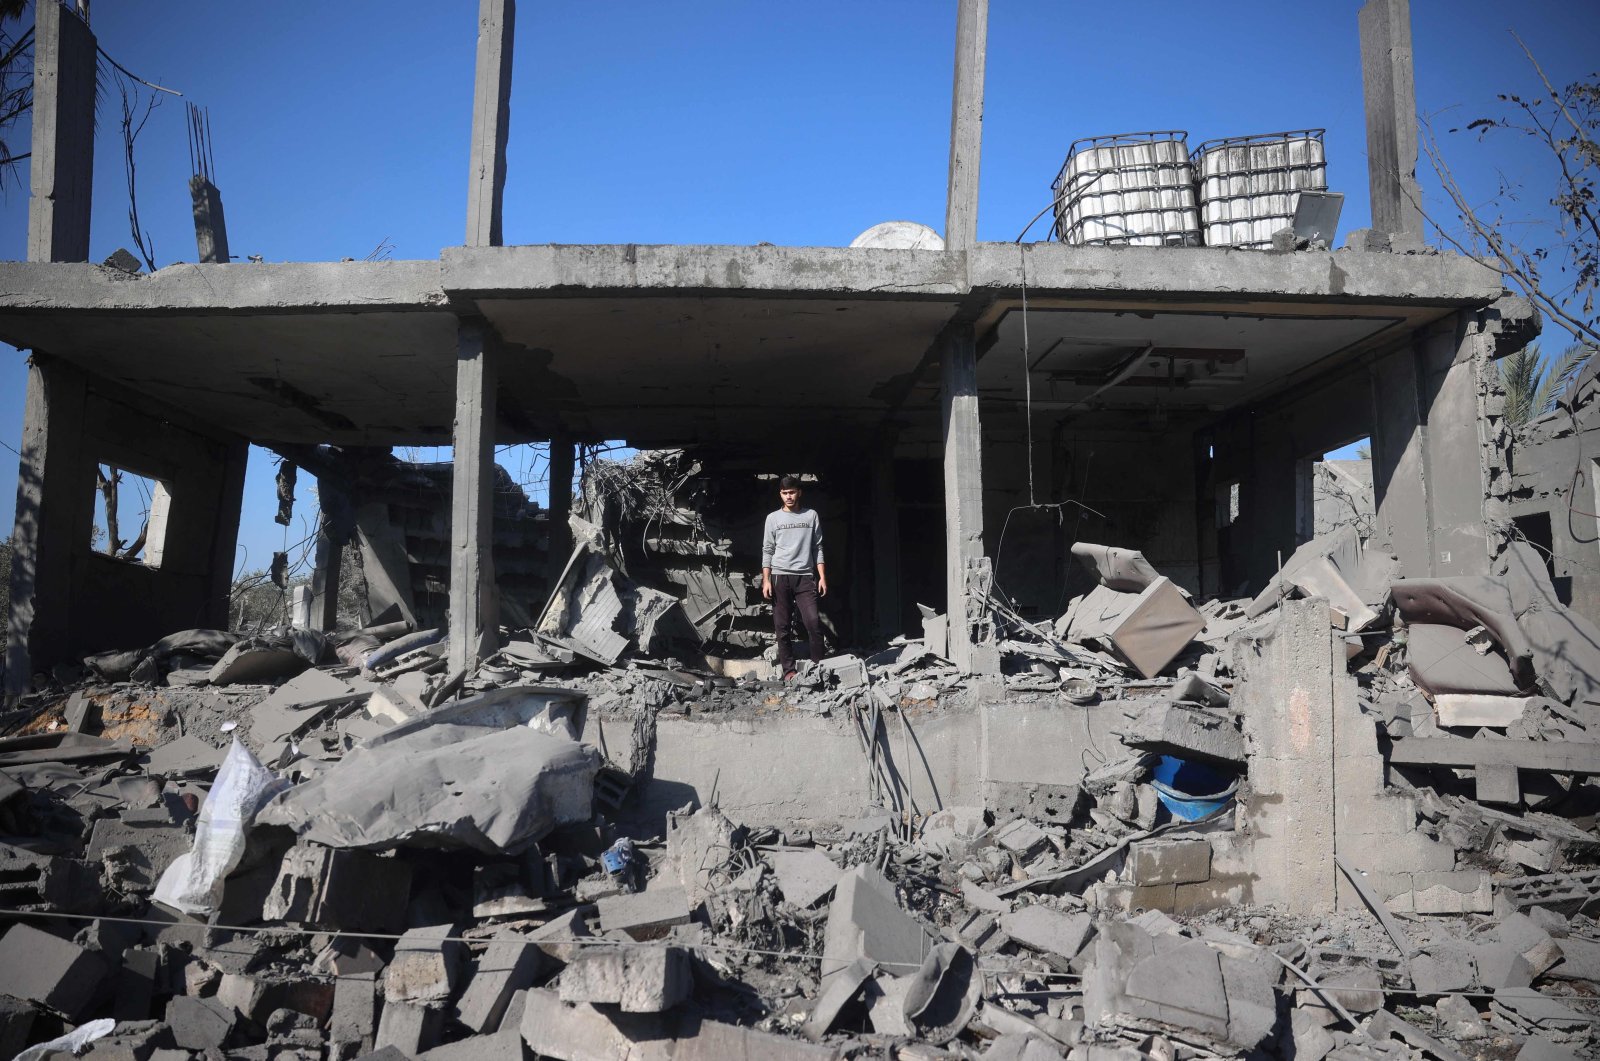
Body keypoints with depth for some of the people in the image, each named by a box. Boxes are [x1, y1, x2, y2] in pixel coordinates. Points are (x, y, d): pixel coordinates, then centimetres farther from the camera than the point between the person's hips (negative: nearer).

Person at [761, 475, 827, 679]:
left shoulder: (811, 515, 9)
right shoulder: (773, 518, 8)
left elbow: (817, 548, 9)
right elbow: (767, 551, 7)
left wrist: (822, 577, 2)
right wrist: (766, 580, -2)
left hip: (805, 577, 0)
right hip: (780, 577, 0)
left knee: (813, 621, -13)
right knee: (782, 626, 0)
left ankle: (819, 666, -4)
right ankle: (788, 670, 4)